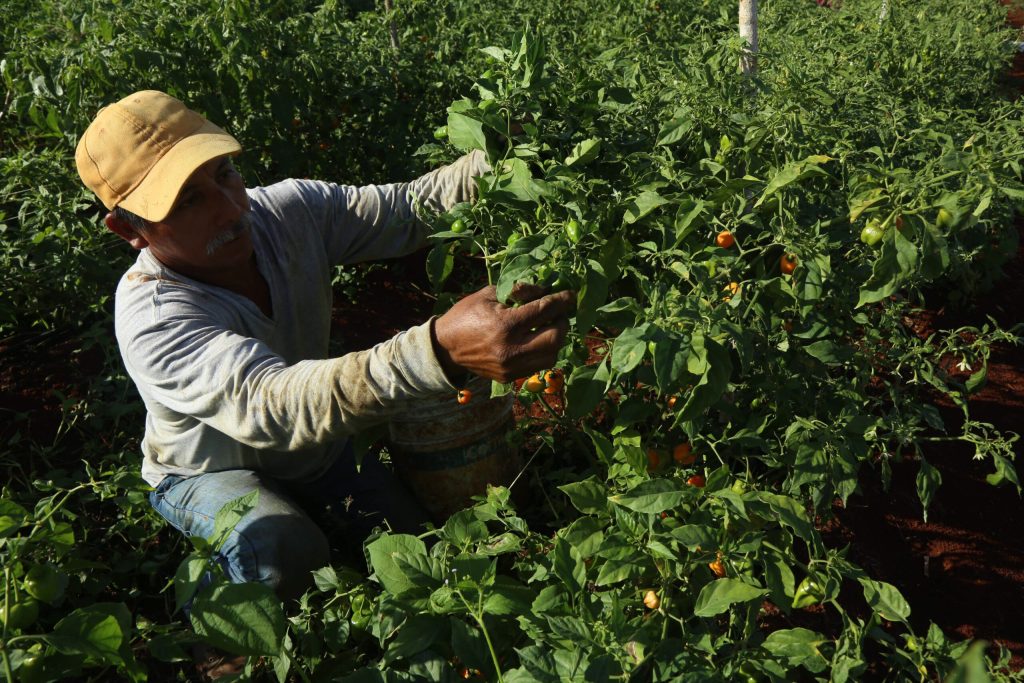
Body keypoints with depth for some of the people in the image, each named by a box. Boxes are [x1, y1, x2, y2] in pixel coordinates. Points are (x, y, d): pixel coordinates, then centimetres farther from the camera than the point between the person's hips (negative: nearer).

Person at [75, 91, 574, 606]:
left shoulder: (288, 210, -20)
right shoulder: (151, 318, -37)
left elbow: (411, 206, -14)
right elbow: (269, 404, -53)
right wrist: (442, 350, -69)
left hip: (321, 447, 5)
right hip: (209, 473, -5)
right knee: (286, 554, -32)